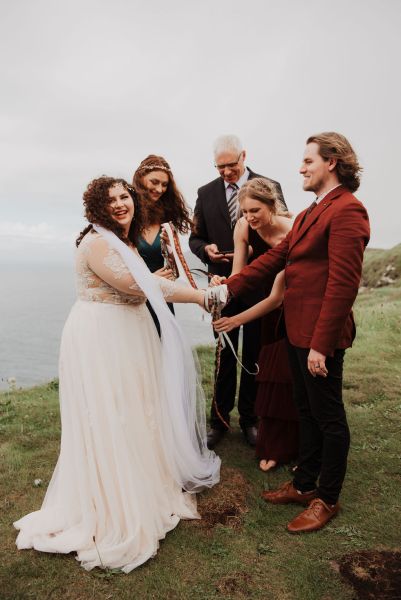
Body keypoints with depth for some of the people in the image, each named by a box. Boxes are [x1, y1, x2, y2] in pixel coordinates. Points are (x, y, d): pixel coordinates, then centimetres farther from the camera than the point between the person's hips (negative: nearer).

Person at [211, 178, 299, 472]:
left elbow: (277, 296, -32)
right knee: (271, 374, 5)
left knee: (294, 375, -1)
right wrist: (225, 286, -35)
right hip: (273, 309, 5)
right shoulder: (244, 227, -16)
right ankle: (275, 447, 19)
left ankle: (300, 445, 18)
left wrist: (237, 320, -35)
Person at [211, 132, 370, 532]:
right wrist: (230, 287, 3)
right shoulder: (309, 214, 15)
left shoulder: (346, 210, -16)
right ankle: (304, 485, 36)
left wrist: (321, 344, -23)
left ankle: (327, 499, 26)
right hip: (297, 331, 9)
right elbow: (275, 257, 12)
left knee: (328, 417, 7)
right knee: (306, 412, 19)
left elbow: (343, 284, -22)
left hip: (320, 336, -9)